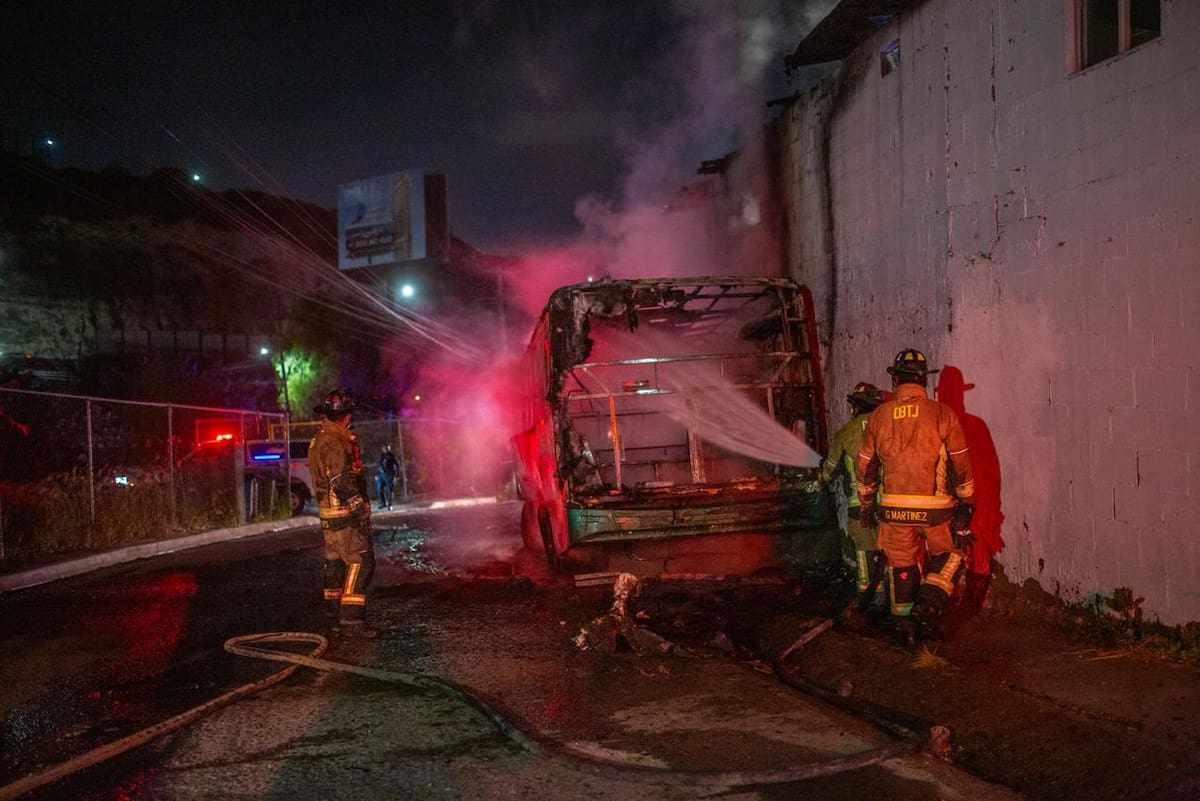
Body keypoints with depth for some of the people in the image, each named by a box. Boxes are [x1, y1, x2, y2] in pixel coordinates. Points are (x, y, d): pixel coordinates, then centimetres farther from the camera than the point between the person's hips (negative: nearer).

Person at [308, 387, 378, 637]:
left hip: (329, 513, 10)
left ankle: (334, 613, 25)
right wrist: (360, 510, -21)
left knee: (336, 561, 16)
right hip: (344, 513, -10)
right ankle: (353, 615, -14)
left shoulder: (320, 439, 14)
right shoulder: (335, 442, -18)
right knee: (360, 562, -11)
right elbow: (342, 481, -23)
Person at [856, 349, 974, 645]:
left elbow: (866, 465, 9)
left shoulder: (879, 416, 2)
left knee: (901, 564, 16)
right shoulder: (942, 414, -5)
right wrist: (965, 501, 9)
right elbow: (961, 463, -2)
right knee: (949, 555, 19)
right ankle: (930, 603, 1)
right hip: (935, 507, -2)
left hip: (894, 507, 2)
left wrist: (866, 504, 20)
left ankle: (905, 623, 21)